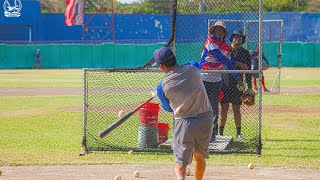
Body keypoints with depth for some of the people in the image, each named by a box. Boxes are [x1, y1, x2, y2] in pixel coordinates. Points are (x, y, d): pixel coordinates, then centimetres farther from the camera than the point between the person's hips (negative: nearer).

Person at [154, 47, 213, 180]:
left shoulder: (162, 86, -7)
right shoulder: (193, 69, -4)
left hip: (183, 123, -3)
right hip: (205, 119, 3)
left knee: (180, 161, 0)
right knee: (199, 157, 22)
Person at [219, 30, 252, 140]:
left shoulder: (245, 53, 8)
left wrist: (249, 87, 4)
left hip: (237, 86, 0)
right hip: (225, 84, 0)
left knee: (236, 110, 2)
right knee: (224, 109, 1)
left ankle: (238, 133, 11)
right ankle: (220, 132, 9)